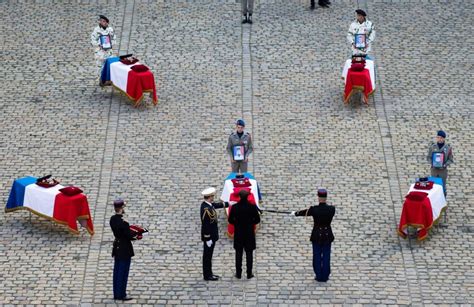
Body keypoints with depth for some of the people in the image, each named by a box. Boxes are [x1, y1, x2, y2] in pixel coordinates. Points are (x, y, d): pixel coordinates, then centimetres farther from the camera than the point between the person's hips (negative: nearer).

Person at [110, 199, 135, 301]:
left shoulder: (112, 219, -2)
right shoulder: (123, 222, -26)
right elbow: (129, 236, -21)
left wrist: (131, 234, 3)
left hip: (117, 248, 8)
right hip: (125, 249, -8)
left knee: (117, 271, 15)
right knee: (123, 272, 3)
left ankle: (116, 294, 24)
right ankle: (121, 295, 10)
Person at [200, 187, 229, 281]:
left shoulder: (207, 204, 2)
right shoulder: (206, 209, -27)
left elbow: (217, 205, 22)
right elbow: (205, 225, -26)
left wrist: (228, 204, 29)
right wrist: (208, 239, -22)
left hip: (211, 235, 10)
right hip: (209, 236, -10)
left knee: (208, 255, 17)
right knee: (207, 256, 1)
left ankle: (208, 273, 26)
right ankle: (207, 276, 9)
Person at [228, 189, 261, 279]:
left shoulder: (235, 207, -10)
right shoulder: (252, 207, -11)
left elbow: (230, 220, -4)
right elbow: (257, 219, -5)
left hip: (238, 233, 1)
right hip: (249, 233, 0)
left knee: (238, 254, 9)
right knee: (249, 254, 6)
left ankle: (238, 273, 11)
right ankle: (249, 273, 8)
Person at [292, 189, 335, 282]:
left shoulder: (314, 209, -16)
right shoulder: (331, 209, -11)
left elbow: (304, 212, 3)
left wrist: (295, 213, 24)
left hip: (317, 235, -2)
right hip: (327, 235, 2)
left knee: (317, 256, 10)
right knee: (326, 256, 9)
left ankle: (319, 276, 16)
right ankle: (325, 276, 15)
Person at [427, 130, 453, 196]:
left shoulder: (448, 148, -5)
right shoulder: (432, 146, -2)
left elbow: (451, 159, 1)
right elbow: (428, 157, 6)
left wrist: (445, 165, -16)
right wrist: (431, 163, -12)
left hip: (443, 170, -1)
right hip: (434, 169, 1)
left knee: (442, 186, 2)